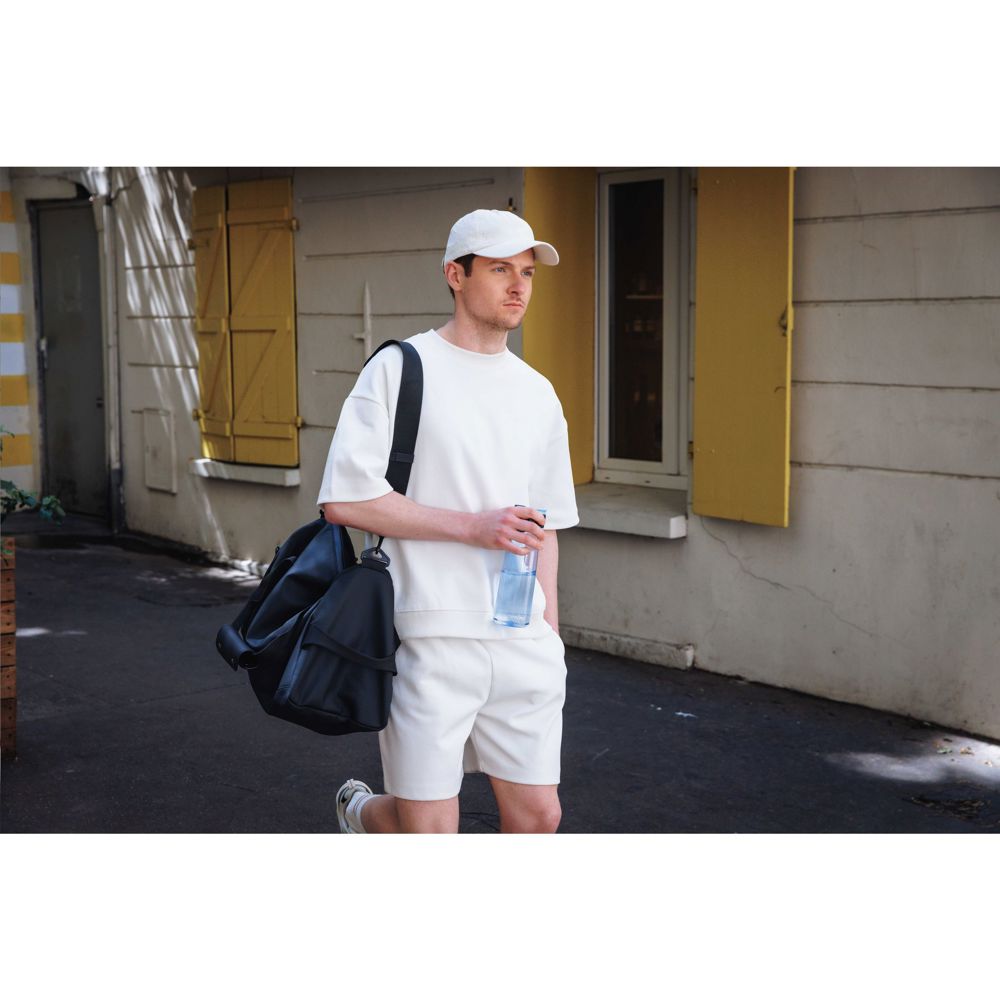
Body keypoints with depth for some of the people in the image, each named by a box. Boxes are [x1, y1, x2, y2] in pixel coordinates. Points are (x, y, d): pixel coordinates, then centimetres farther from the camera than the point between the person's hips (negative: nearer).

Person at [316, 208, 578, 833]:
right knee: (429, 831, 0)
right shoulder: (400, 369, -4)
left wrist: (549, 635, 15)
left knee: (538, 816, 5)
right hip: (429, 638, -5)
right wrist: (473, 526, -15)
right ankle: (361, 810, 33)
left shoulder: (538, 394, 15)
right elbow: (345, 500, -13)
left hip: (521, 642, 6)